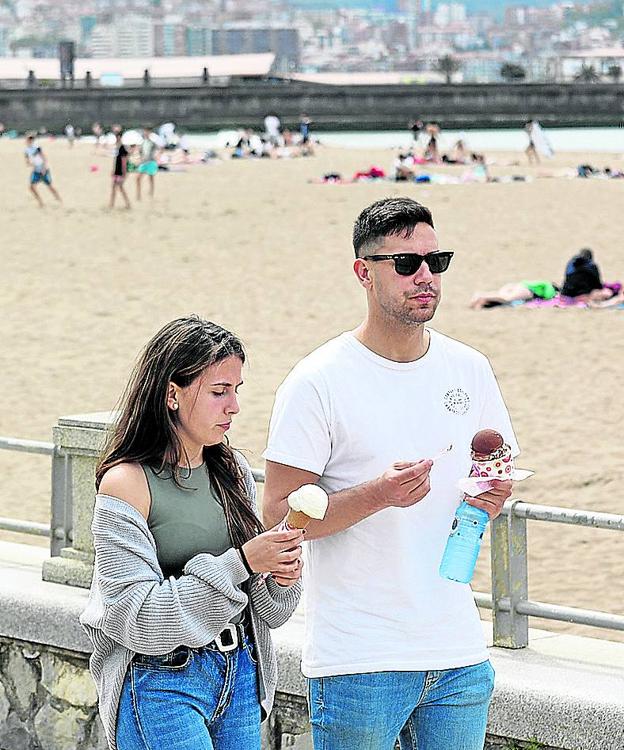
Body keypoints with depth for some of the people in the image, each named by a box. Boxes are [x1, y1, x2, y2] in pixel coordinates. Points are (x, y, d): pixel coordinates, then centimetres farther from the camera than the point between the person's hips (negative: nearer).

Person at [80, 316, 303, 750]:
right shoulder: (126, 483, -13)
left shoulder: (233, 470, 7)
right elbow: (136, 615, -20)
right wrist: (240, 563, -23)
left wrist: (281, 575, -10)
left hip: (240, 675, 6)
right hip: (161, 684, -6)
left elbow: (266, 610, 13)